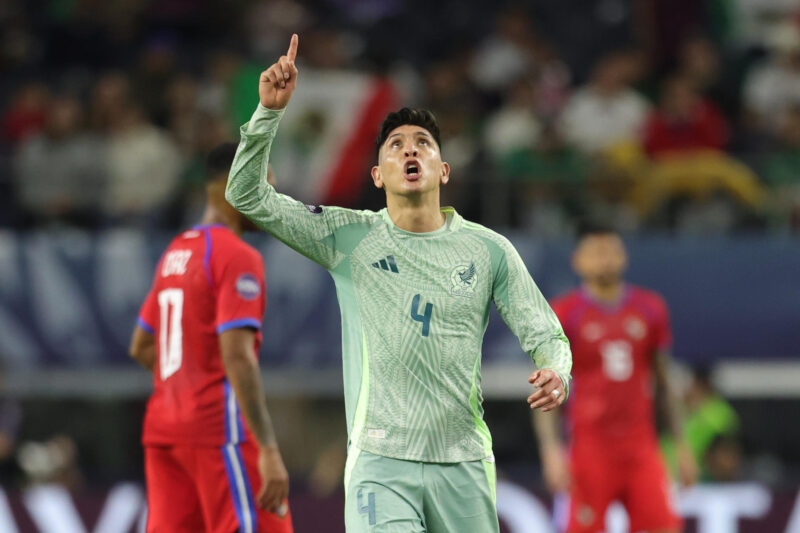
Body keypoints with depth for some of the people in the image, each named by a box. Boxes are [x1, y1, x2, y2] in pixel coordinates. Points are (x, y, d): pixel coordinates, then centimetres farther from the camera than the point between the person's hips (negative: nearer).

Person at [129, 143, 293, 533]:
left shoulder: (174, 253, 16)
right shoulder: (237, 257, -10)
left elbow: (140, 348, 24)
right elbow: (237, 356, -20)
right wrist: (268, 450, -24)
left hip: (162, 429, 8)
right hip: (219, 428, -8)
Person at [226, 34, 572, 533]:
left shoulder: (489, 250, 6)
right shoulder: (349, 238, 4)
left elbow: (544, 332, 8)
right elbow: (248, 195, 0)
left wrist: (556, 372, -15)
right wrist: (270, 110, -11)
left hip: (463, 464, 2)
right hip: (380, 461, -2)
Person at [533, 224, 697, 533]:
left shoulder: (650, 309, 9)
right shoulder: (564, 314, -2)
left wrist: (681, 445, 13)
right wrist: (551, 449, -15)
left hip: (642, 447, 3)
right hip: (591, 447, -3)